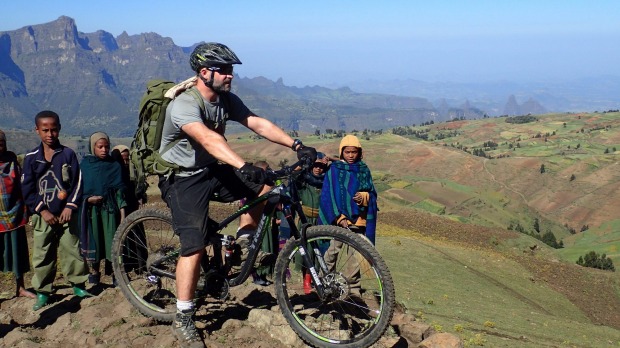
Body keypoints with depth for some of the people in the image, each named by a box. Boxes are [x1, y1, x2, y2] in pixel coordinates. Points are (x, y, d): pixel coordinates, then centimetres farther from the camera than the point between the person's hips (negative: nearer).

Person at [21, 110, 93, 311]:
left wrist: (70, 206, -11)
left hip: (66, 214, -1)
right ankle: (42, 292, 15)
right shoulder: (31, 158, 2)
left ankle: (78, 285, 17)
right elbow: (27, 189, 1)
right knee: (42, 255, 5)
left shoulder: (68, 154, 1)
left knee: (72, 250, 3)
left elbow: (77, 183, -1)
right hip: (43, 216, 1)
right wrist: (42, 211, -8)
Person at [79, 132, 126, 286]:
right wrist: (88, 198, -11)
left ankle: (115, 275, 8)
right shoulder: (85, 164, 4)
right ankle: (94, 274, 17)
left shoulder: (114, 166, 3)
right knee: (92, 243, 3)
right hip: (90, 210, 1)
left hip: (109, 210, -1)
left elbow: (119, 191, 3)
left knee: (112, 241, -2)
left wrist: (122, 214, -2)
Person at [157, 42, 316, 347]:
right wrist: (243, 166, -57)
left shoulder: (227, 100, -2)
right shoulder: (184, 105, -26)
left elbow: (258, 124, -11)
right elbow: (208, 139, -43)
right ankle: (183, 320, 0)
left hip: (211, 171, 7)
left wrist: (296, 145, -24)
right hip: (183, 179, -7)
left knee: (263, 189, -8)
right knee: (194, 248, -14)